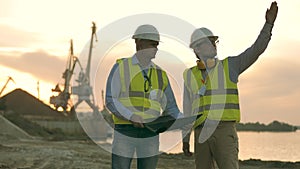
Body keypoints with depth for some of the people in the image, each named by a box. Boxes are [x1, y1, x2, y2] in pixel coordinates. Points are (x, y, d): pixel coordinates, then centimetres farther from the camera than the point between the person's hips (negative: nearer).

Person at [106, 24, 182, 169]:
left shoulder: (160, 74, 10)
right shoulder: (120, 67, -2)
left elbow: (170, 109, 11)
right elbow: (110, 101, -10)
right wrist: (131, 116, -27)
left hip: (150, 135, 3)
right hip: (125, 133, -3)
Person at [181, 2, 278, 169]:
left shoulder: (229, 65, 7)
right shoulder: (190, 75, 12)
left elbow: (257, 49, -4)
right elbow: (188, 110, 15)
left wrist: (269, 23, -14)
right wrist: (185, 139, 13)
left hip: (225, 132, -2)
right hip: (202, 134, 3)